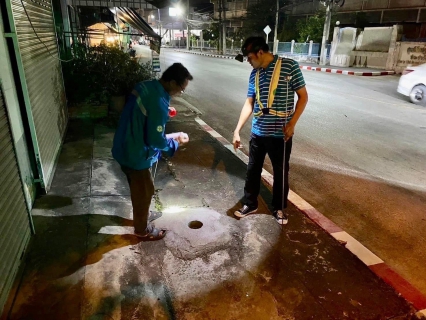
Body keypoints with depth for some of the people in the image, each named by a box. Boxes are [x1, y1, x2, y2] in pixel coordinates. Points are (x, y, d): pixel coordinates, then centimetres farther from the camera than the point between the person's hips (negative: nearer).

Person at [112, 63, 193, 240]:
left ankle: (140, 216, 50)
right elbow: (156, 140, -24)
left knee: (138, 188, 27)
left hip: (125, 147, 9)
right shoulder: (158, 103, -29)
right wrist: (176, 141, -7)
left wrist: (163, 113, 10)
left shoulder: (145, 86, 1)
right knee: (144, 191, 12)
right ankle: (142, 229, 33)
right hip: (136, 153, -9)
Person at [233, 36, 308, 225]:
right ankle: (250, 204, 33)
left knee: (281, 172, 11)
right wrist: (237, 130, 3)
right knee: (253, 170, 14)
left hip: (281, 134, -4)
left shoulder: (289, 66, -9)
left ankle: (279, 208, 31)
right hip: (257, 133, 5)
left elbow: (303, 97, -6)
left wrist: (291, 123, -16)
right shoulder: (254, 73, 5)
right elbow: (249, 104, 8)